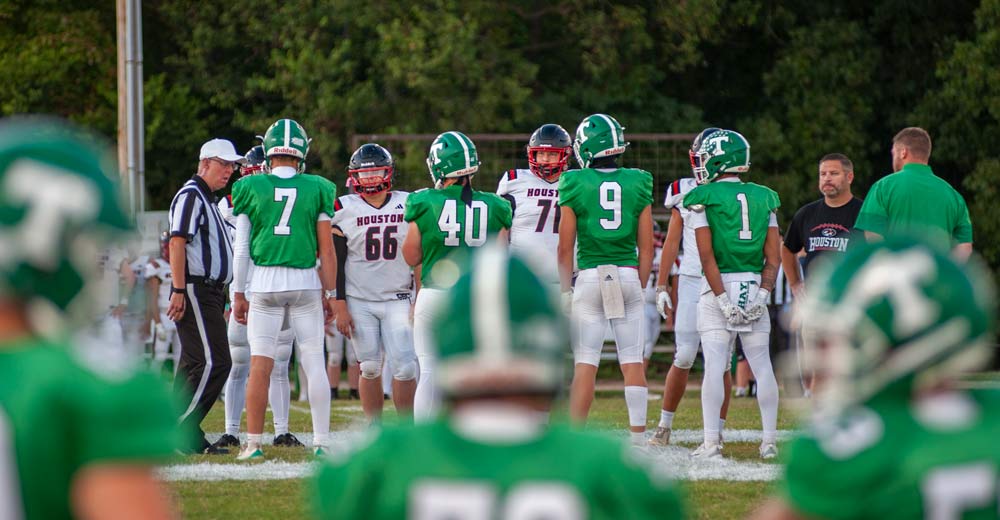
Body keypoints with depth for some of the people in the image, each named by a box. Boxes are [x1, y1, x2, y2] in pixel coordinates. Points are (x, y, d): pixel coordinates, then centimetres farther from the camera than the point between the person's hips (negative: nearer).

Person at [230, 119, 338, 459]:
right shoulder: (317, 190, 1)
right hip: (306, 282, 0)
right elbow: (326, 249, 3)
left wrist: (238, 294, 10)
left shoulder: (250, 188, 1)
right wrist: (330, 293, 11)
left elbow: (242, 248, 3)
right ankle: (321, 441, 5)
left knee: (260, 366, 2)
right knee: (314, 364, 5)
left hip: (264, 283, 0)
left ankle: (254, 443, 2)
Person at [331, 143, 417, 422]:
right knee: (370, 368, 1)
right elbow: (336, 262, 0)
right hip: (358, 301, -1)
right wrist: (340, 307, -5)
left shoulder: (408, 205, 3)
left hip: (396, 299, 1)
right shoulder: (344, 209, -1)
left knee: (406, 367, -8)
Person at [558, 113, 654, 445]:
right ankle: (638, 437, 4)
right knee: (632, 362, 5)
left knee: (585, 363, -1)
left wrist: (566, 290, 8)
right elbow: (646, 246, 6)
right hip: (628, 277, 2)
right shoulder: (638, 184, 4)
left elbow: (565, 247, -1)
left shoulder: (575, 185, -3)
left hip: (589, 277, -2)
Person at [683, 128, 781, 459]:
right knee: (762, 365, 7)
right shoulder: (763, 199, 10)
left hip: (718, 287, -3)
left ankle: (711, 442, -7)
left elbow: (707, 257, -10)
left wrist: (723, 299, -10)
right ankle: (770, 441, 9)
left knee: (714, 366, -4)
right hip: (755, 288, 3)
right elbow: (773, 258, 3)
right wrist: (761, 295, -1)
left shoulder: (704, 199, -3)